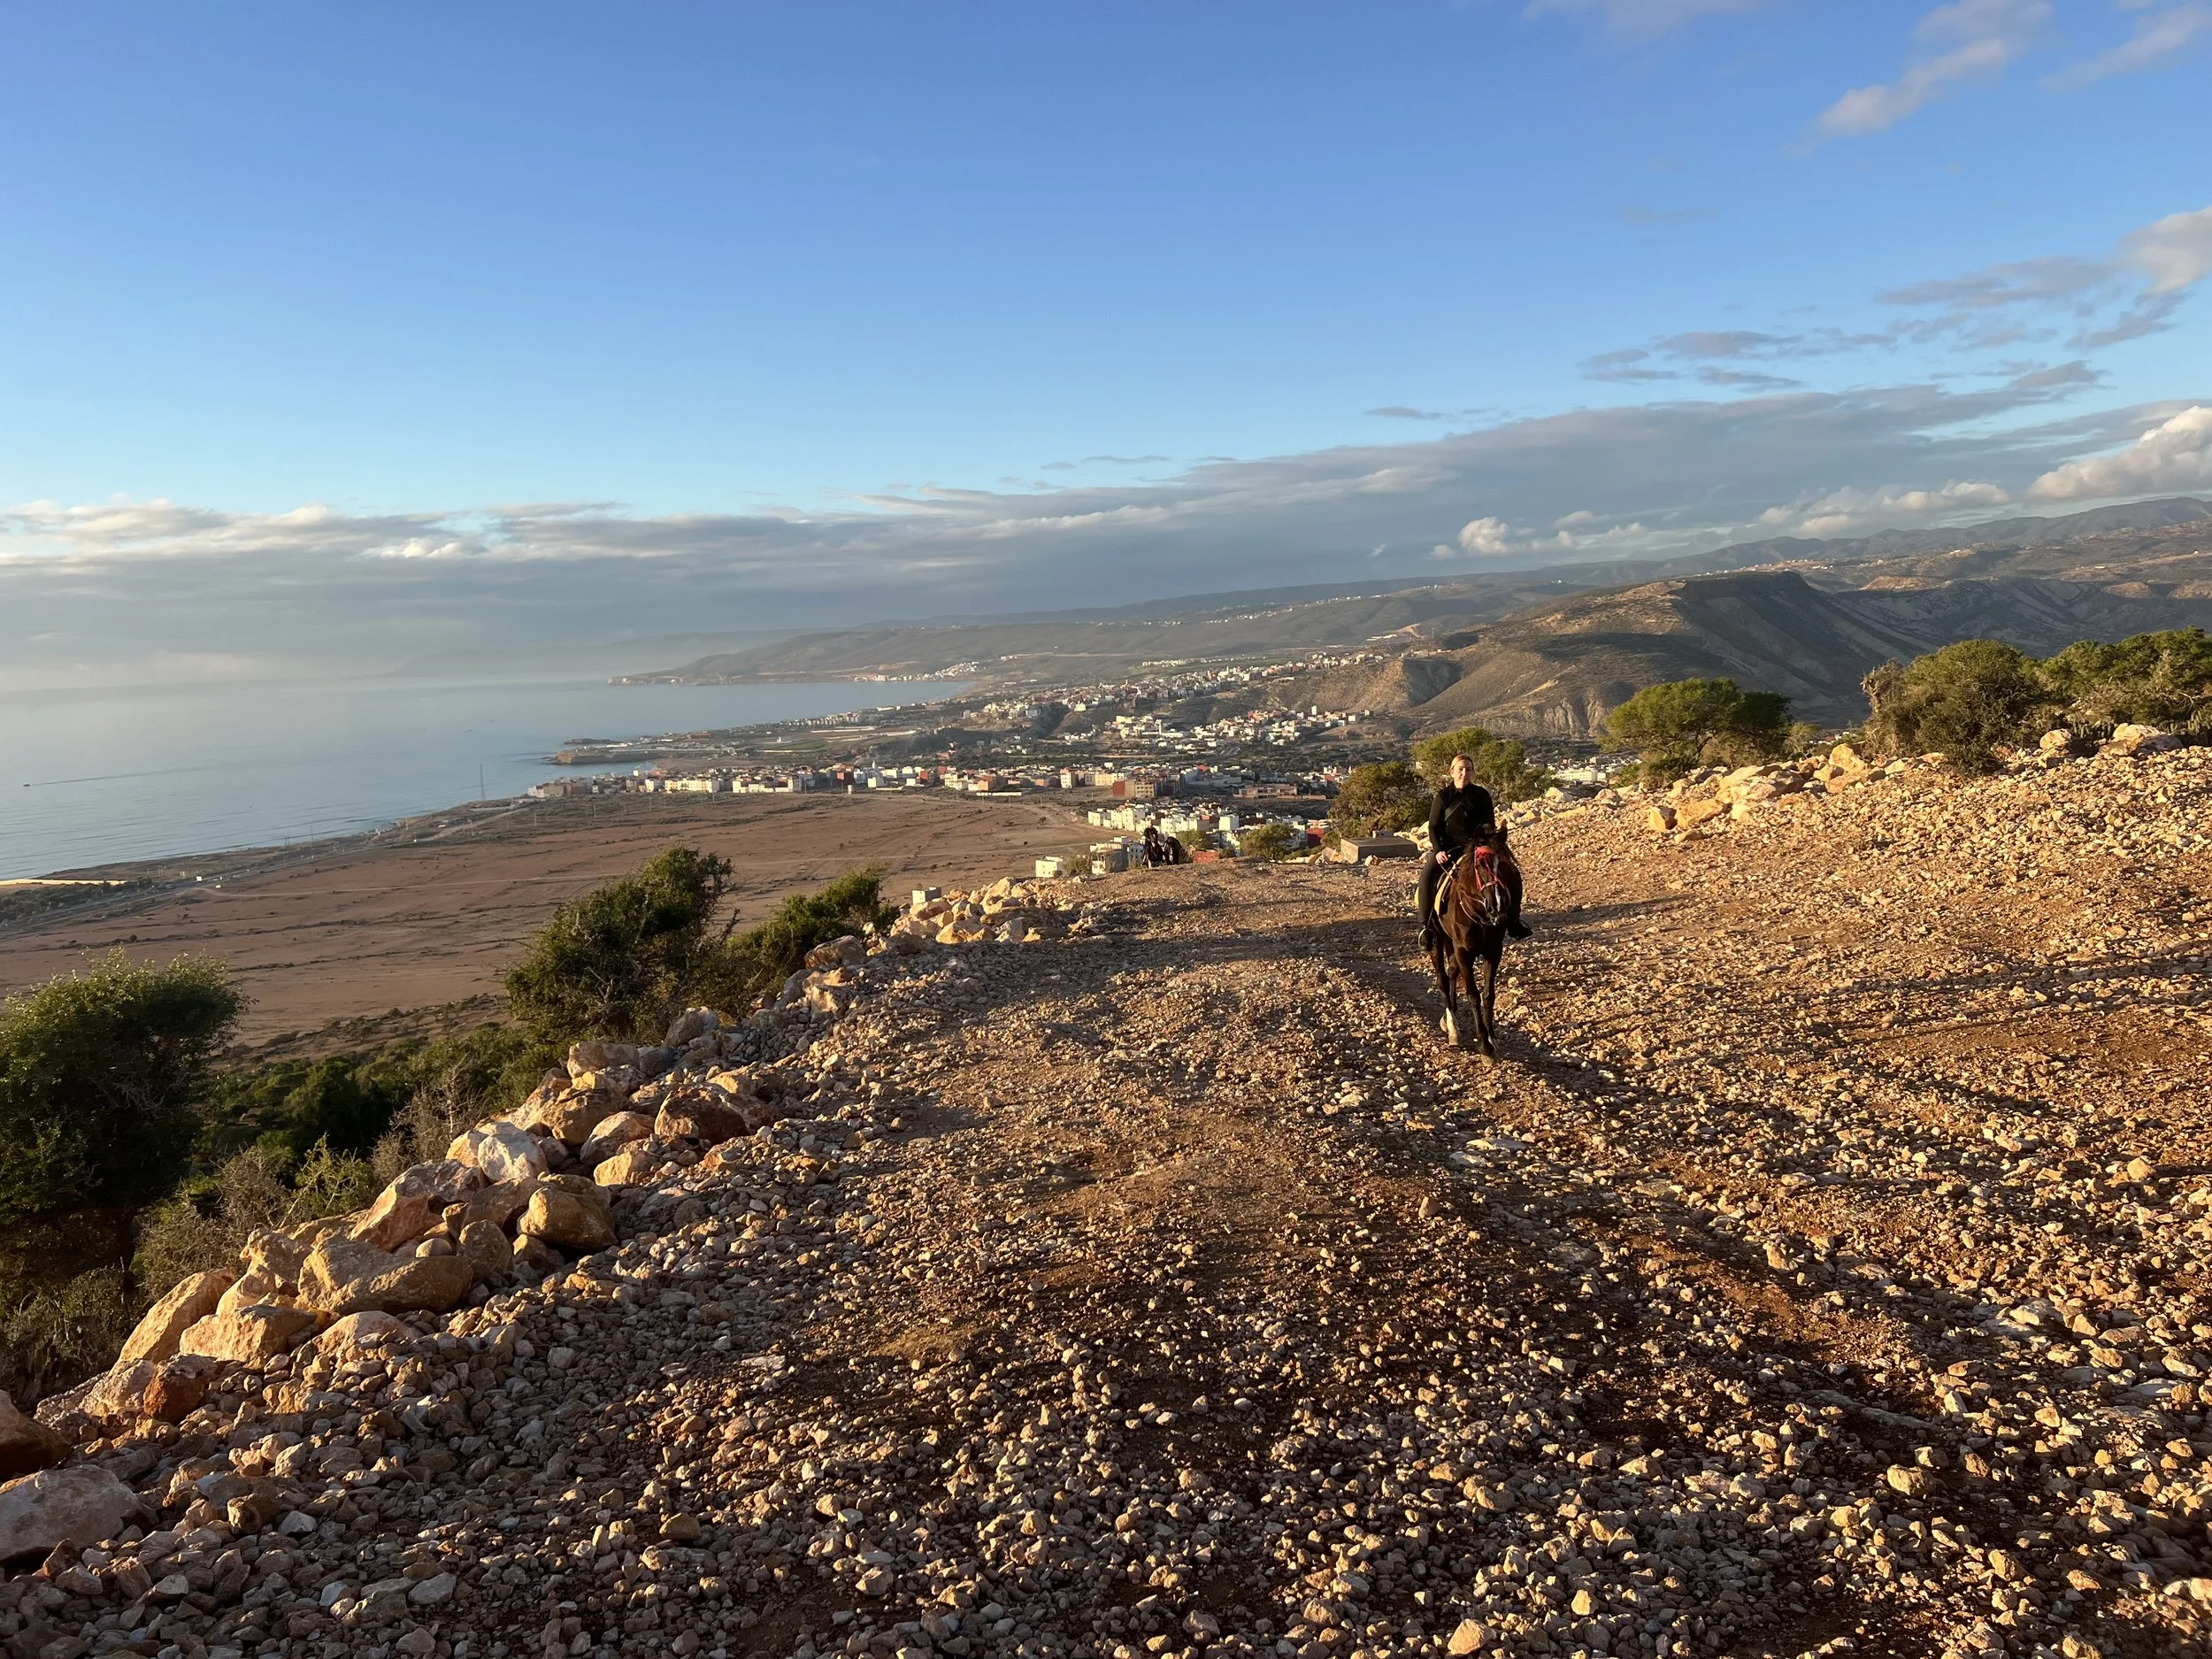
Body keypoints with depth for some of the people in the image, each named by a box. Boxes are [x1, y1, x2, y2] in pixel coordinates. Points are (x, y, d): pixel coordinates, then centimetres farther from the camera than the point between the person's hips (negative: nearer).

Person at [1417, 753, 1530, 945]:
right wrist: (1438, 851, -18)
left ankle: (1512, 920, 3)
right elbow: (1434, 827, -1)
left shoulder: (1481, 795, 4)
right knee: (1428, 874, -29)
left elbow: (1490, 824, 2)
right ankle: (1426, 924, -19)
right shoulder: (1443, 797, 1)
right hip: (1449, 847, -1)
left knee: (1512, 874, -14)